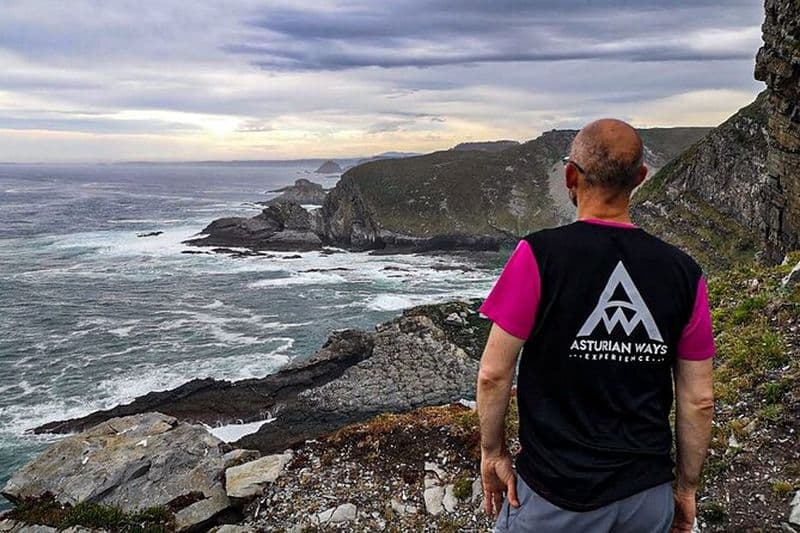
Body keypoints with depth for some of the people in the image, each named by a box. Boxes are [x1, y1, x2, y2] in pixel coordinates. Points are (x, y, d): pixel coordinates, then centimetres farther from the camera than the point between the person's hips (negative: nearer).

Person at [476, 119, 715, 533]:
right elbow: (699, 400, 1)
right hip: (649, 497, 4)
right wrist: (686, 487, 13)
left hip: (554, 498, -3)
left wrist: (492, 452, 1)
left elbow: (493, 373, -13)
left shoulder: (539, 255, -15)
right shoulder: (683, 273, -4)